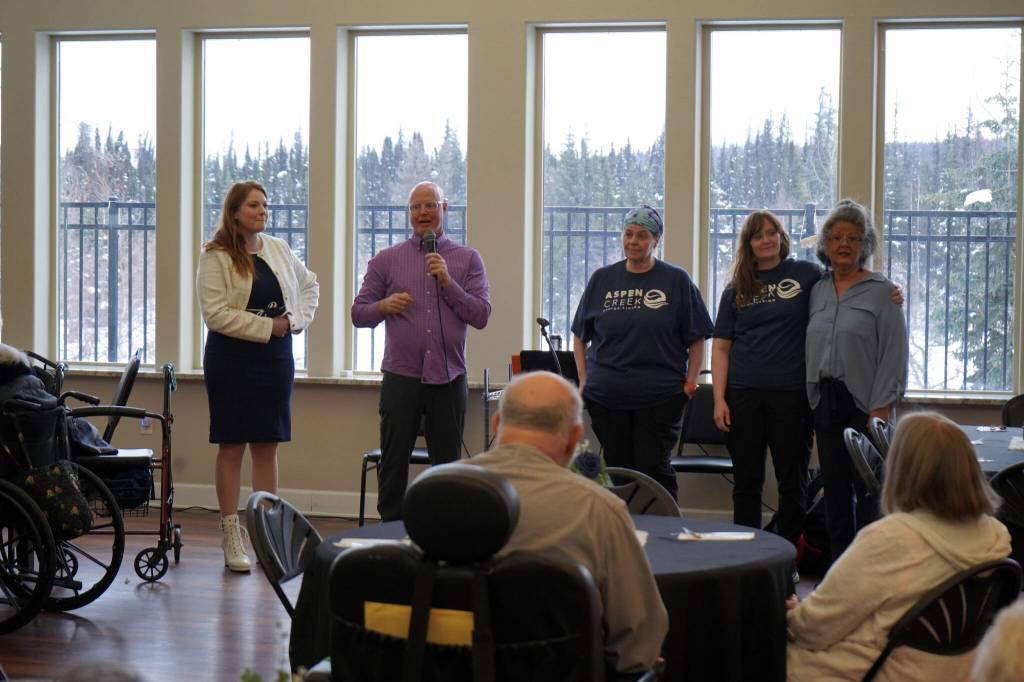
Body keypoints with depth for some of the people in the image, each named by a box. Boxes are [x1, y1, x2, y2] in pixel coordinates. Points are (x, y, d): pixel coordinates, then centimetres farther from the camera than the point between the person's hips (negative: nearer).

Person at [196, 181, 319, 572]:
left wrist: (297, 319, 6)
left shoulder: (279, 250, 9)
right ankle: (232, 537, 5)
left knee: (267, 447, 8)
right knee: (231, 448, 0)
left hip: (275, 358, 5)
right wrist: (268, 326, -17)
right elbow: (216, 314, -17)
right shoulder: (215, 257, -8)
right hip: (231, 359, -5)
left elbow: (310, 285, 24)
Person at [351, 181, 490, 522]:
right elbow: (358, 314, 7)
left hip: (448, 378, 0)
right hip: (400, 378, 0)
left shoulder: (468, 260, 8)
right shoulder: (386, 260, 8)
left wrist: (447, 283, -11)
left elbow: (481, 315, 0)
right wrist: (384, 306, -13)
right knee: (393, 467, 3)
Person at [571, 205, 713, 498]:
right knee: (616, 471, 7)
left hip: (660, 397, -3)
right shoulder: (602, 279, 9)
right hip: (605, 395, 3)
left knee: (655, 471, -4)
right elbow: (580, 336, 15)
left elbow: (696, 338, 4)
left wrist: (691, 380, -4)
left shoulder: (676, 281, 2)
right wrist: (584, 379, 7)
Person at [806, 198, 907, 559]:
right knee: (834, 489, 9)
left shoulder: (882, 291, -3)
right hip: (826, 403, 5)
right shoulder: (817, 290, 12)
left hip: (865, 404, -5)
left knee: (867, 492, -5)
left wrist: (881, 407, -14)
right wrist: (812, 399, 6)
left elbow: (894, 353, -7)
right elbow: (811, 347, 13)